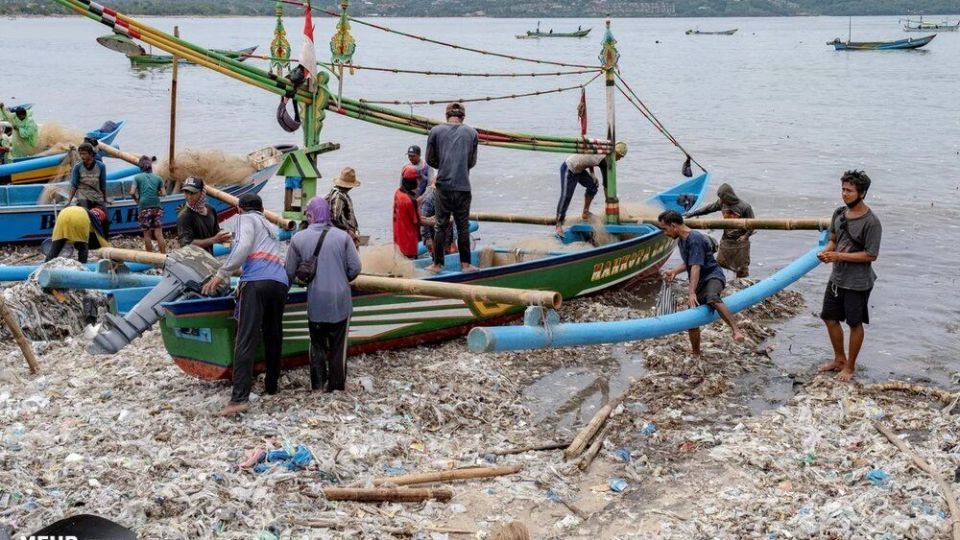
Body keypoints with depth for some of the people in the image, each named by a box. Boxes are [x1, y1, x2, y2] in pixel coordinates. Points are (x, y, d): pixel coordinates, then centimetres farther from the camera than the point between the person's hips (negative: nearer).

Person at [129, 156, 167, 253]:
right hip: (156, 206, 2)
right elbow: (163, 193, 6)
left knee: (147, 234, 4)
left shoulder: (137, 177, 4)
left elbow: (132, 192, -6)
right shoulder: (158, 178, 10)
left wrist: (136, 199, 13)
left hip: (143, 207, -2)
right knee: (159, 233, 0)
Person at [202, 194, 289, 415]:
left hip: (256, 282, -6)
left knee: (246, 340, -12)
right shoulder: (271, 228, 36)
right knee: (273, 337, 20)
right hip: (281, 283, 7)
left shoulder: (246, 219, 14)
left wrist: (221, 276, -5)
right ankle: (271, 385, 27)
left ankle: (239, 398, -21)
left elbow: (242, 247, -4)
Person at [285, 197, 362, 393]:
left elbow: (290, 272, 1)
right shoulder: (342, 236, -5)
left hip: (315, 301, 0)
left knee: (317, 345, 15)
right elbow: (355, 268, -4)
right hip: (340, 300, 0)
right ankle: (336, 386, 14)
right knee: (338, 346, 11)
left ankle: (318, 385, 11)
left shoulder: (298, 238, -4)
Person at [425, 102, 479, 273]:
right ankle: (465, 264, 12)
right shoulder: (472, 133, 5)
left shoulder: (436, 131, 1)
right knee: (463, 226, 10)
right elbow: (472, 162, 11)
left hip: (443, 186, 0)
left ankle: (437, 264, 12)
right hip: (463, 187, 0)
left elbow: (430, 160, 7)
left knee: (440, 226, 8)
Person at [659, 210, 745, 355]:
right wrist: (675, 271, 11)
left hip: (712, 275, -10)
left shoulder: (695, 239, -19)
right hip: (699, 282, 10)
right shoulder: (681, 241, 12)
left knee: (712, 298, -43)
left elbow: (696, 267, -27)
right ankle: (696, 354, 24)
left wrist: (692, 292, -34)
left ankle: (736, 331, -49)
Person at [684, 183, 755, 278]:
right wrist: (693, 213, 12)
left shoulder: (745, 207, -16)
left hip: (740, 242, -5)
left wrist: (746, 235, -19)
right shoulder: (722, 203, -3)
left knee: (742, 268, 3)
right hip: (726, 240, 5)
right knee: (719, 264, 5)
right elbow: (709, 208, 10)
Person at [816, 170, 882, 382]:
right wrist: (826, 252, -9)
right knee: (830, 318, 15)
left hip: (857, 283, -7)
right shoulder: (839, 213, 1)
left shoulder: (871, 222, -20)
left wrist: (839, 256, -23)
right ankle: (839, 358, 34)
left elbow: (871, 255, -20)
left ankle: (850, 366, 23)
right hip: (837, 278, 7)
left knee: (855, 323, 8)